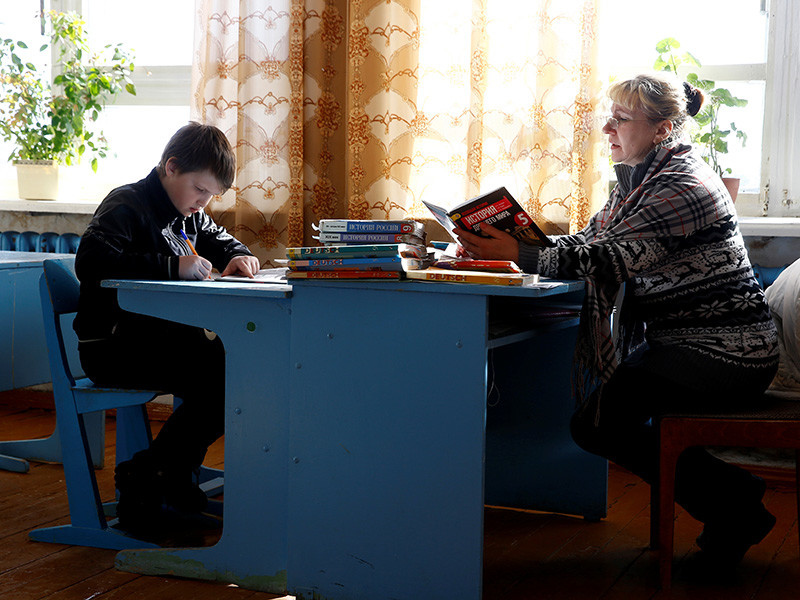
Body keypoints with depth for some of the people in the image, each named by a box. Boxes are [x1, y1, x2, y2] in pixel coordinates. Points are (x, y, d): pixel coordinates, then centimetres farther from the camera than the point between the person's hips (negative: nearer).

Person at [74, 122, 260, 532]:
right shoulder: (127, 205, -11)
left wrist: (238, 255, 8)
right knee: (219, 372, -26)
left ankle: (173, 472, 0)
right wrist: (174, 265, -28)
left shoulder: (189, 213, 16)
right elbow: (90, 261, -27)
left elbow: (218, 239, 35)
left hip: (160, 338, 9)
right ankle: (143, 478, -12)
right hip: (113, 347, -9)